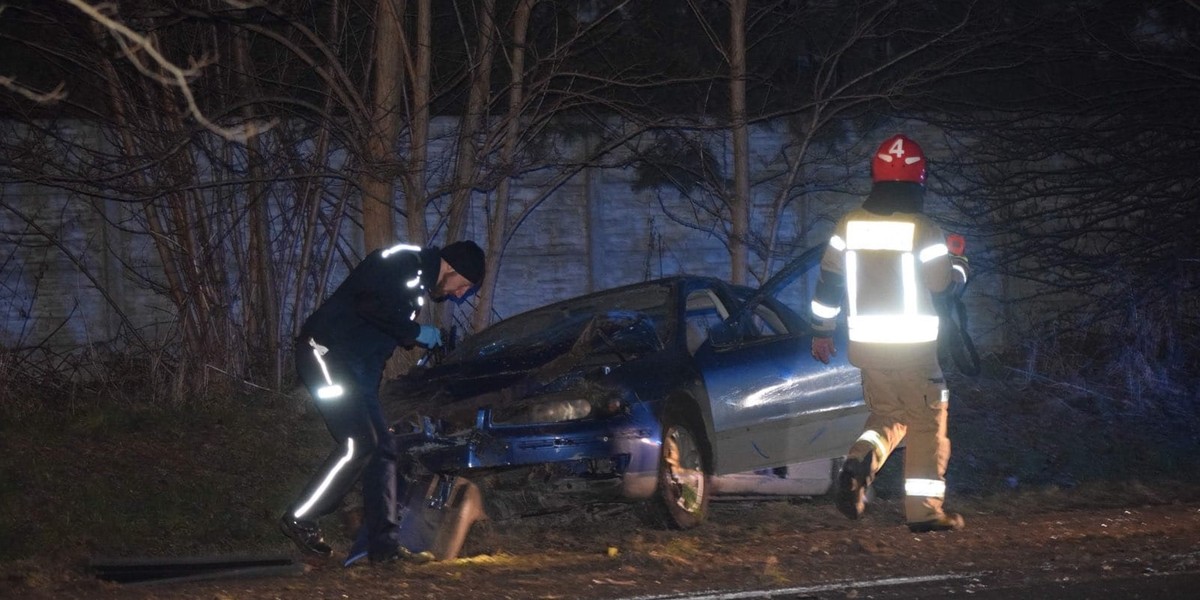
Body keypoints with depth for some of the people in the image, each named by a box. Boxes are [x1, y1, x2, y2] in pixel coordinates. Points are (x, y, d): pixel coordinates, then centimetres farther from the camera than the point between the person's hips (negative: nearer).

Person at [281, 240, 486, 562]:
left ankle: (384, 544, 5)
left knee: (383, 449, 4)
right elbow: (371, 305, -25)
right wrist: (416, 333, -14)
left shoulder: (420, 281, 20)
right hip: (326, 352, -10)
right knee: (359, 445, -18)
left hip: (358, 367, 10)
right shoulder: (403, 263, -11)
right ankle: (300, 518, -9)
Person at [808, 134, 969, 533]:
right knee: (927, 423, 7)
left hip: (866, 345, 5)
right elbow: (944, 282, -9)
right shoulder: (921, 230, -12)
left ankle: (860, 461, -12)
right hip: (913, 345, -5)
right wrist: (960, 266, 14)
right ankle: (925, 511, 5)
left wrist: (821, 331, 20)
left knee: (887, 414, 19)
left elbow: (828, 282, 8)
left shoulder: (850, 225, 3)